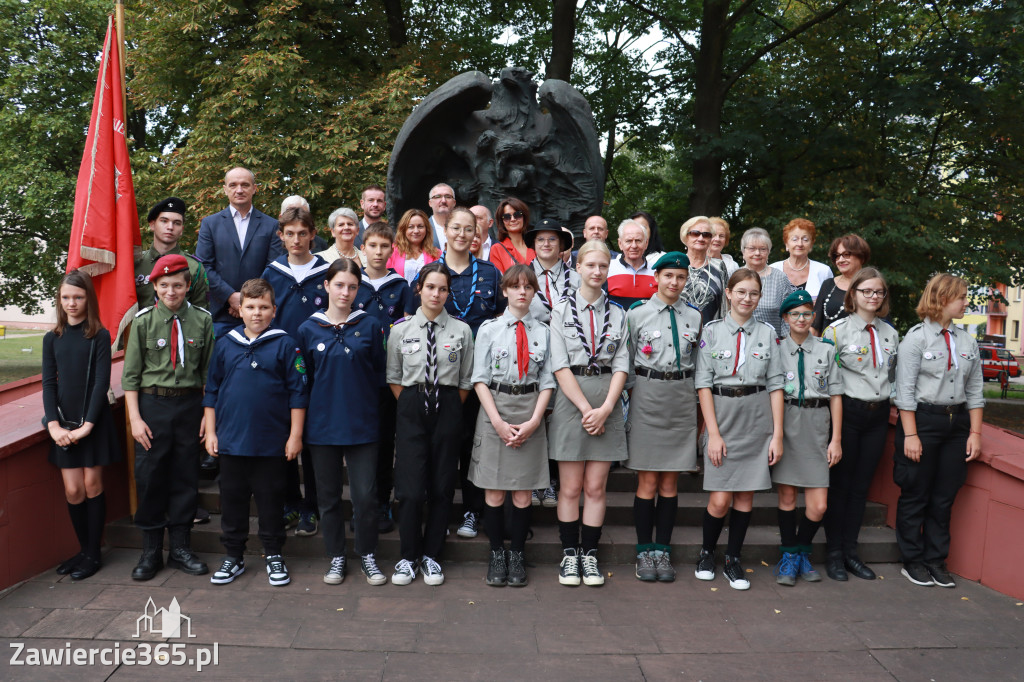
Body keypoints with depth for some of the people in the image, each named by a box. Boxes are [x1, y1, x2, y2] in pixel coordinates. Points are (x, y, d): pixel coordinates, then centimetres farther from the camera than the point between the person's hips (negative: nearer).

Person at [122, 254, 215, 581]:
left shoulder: (202, 320, 1)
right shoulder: (143, 321, 0)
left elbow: (209, 373, 5)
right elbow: (130, 374, 1)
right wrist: (135, 418, -5)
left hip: (189, 404, 1)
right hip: (152, 405, 0)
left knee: (185, 477, 8)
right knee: (149, 477, 3)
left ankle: (181, 548, 22)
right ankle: (151, 551, 20)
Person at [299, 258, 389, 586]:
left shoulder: (370, 326, 0)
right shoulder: (309, 329, 3)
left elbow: (379, 374, 5)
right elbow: (303, 378, 10)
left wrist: (360, 398, 1)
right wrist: (326, 398, 6)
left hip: (361, 423, -1)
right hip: (322, 424, 1)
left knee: (365, 494, -1)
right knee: (328, 494, 11)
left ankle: (367, 555, 19)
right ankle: (336, 556, 27)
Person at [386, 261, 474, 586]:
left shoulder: (461, 330, 3)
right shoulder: (401, 329, 5)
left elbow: (466, 380, 7)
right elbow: (393, 377, 9)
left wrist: (449, 409, 2)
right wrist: (411, 405, 1)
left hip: (447, 409, 1)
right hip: (411, 408, 0)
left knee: (442, 486, 6)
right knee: (410, 488, -3)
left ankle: (431, 555, 20)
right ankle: (408, 557, 14)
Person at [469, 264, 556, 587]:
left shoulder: (544, 331, 6)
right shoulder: (489, 329, 3)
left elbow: (547, 381, 5)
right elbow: (480, 379, -1)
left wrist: (534, 421, -7)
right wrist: (498, 422, -10)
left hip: (530, 413, 1)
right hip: (495, 411, -1)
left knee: (523, 493, 4)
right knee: (494, 492, 3)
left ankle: (517, 555, 20)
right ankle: (496, 555, 19)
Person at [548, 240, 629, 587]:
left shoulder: (618, 313, 9)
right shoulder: (562, 310, 2)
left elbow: (621, 365, 3)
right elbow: (560, 366, -6)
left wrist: (605, 408, -10)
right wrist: (586, 409, -12)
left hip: (607, 405, 2)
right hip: (570, 400, -2)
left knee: (596, 487, 6)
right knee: (570, 487, 3)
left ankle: (589, 554, 17)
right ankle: (569, 554, 16)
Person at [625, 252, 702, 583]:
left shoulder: (694, 317, 10)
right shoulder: (637, 314, 1)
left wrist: (698, 403, 12)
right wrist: (627, 402, 1)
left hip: (682, 400, 3)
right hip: (647, 397, -2)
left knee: (670, 482, 6)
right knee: (647, 481, 0)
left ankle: (663, 550, 16)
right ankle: (644, 552, 11)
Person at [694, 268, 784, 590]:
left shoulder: (767, 333, 7)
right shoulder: (712, 330, 0)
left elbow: (775, 384, 6)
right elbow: (703, 383, -3)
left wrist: (777, 434, 0)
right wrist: (713, 432, -9)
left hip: (757, 421, 2)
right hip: (722, 417, -2)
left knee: (745, 495, 7)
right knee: (720, 499, -3)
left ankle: (733, 561, 23)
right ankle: (706, 553, 22)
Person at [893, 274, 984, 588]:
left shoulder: (967, 341, 9)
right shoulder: (916, 337, -7)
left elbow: (974, 390, 11)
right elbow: (905, 390, -11)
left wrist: (975, 432, 4)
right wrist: (910, 434, -15)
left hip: (957, 421, 5)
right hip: (923, 420, -5)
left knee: (944, 497, 10)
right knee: (915, 495, 4)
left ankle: (936, 561, 21)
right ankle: (913, 561, 17)